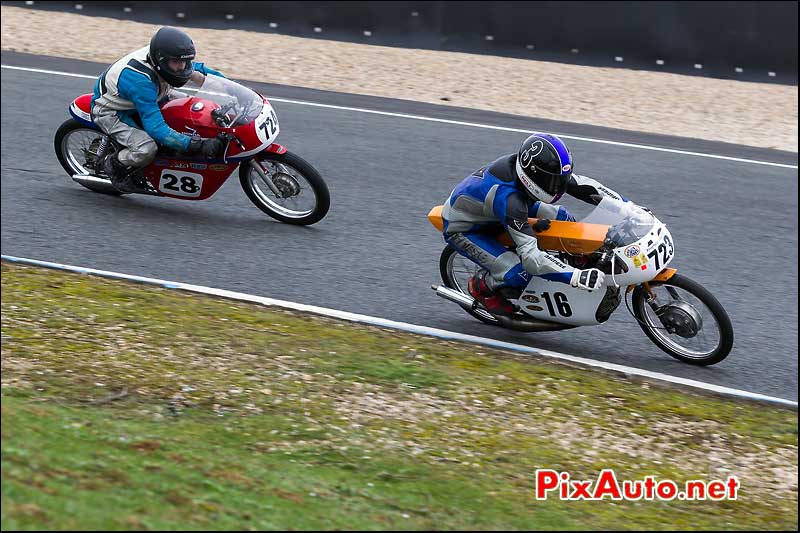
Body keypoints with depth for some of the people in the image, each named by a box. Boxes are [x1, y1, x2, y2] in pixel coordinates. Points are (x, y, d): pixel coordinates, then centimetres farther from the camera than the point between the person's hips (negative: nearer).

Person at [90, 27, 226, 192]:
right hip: (110, 110, -8)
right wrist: (198, 145, -51)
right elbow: (156, 128, -44)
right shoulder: (141, 81, -41)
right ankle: (109, 164, -3)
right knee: (146, 149, -33)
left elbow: (192, 68, 2)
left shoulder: (161, 56, -18)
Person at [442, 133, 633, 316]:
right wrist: (577, 277, -48)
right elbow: (531, 257, -43)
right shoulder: (508, 200, -42)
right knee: (519, 273, -26)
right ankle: (481, 285, 3)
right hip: (462, 229, -8)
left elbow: (582, 184, -9)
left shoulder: (533, 167, -19)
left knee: (562, 216, -2)